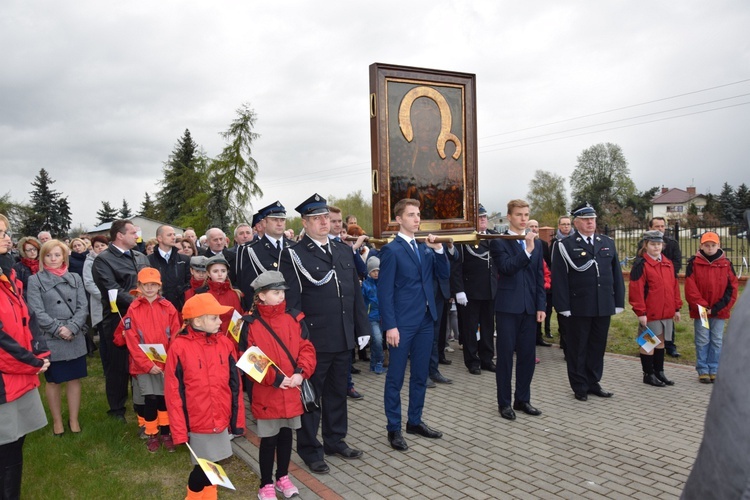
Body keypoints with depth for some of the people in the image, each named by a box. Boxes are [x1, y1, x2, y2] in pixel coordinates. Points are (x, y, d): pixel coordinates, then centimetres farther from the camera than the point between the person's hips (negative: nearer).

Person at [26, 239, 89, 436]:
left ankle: (73, 419, 22)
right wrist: (59, 329, -15)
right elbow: (37, 311, -8)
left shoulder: (75, 278, 7)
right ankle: (57, 421, 24)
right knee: (53, 381, 10)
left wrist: (71, 328, -12)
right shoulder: (35, 280, -1)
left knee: (74, 379, 9)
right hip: (50, 340, -2)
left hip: (76, 339, 2)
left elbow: (83, 307, 2)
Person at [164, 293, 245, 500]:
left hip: (221, 421, 4)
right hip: (197, 423, -4)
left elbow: (234, 385, 5)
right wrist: (179, 430, -9)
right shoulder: (179, 347, -12)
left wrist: (238, 419, 6)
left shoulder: (225, 343, 1)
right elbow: (173, 392, -10)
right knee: (204, 468, 4)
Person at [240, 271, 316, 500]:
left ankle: (283, 477, 35)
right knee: (269, 438, 7)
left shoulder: (294, 318, 0)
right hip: (266, 393, -4)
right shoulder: (251, 324, -10)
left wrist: (301, 372, -14)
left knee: (286, 433, 17)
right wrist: (274, 378, -18)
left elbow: (307, 349, 1)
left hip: (292, 391, 4)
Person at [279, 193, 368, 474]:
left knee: (338, 392, 19)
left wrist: (362, 328, 10)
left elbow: (356, 293, 12)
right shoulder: (293, 255, -8)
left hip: (343, 338, 6)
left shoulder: (344, 251, 10)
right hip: (313, 340, -6)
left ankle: (335, 440, 36)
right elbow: (291, 302, -11)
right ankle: (310, 450, 25)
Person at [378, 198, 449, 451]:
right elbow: (385, 291, -11)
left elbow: (444, 274, 6)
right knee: (395, 378, 4)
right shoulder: (391, 250, -9)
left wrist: (438, 249, -8)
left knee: (420, 375, 15)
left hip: (426, 320, 7)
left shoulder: (426, 248, 11)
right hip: (402, 323, -6)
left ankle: (415, 421, 29)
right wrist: (390, 325, -17)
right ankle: (394, 428, 16)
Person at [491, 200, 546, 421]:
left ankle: (522, 399, 24)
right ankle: (504, 403, 15)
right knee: (505, 355, 3)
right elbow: (507, 268, -19)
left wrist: (541, 306, 5)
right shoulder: (499, 242, -4)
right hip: (507, 307, -5)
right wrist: (528, 250, -23)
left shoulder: (536, 243, 11)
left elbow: (540, 277, 10)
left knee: (528, 355, 10)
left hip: (529, 307, 5)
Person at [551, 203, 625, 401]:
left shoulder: (608, 243, 11)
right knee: (578, 348, 6)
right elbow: (559, 278, -9)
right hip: (578, 308, -5)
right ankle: (580, 387, 18)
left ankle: (593, 383, 27)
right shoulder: (565, 246, -5)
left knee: (598, 347, 13)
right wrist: (563, 306, -14)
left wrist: (619, 302, 8)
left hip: (604, 307, 5)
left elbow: (616, 274, 12)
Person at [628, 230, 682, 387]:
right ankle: (648, 374, 13)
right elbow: (636, 290, -14)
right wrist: (640, 312, -17)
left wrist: (677, 308, 13)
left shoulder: (668, 263, 11)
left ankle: (659, 372, 26)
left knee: (660, 341, 15)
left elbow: (674, 286, 16)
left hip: (666, 312, 7)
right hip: (649, 313, -7)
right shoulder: (641, 264, -10)